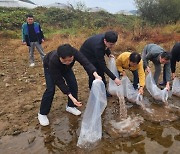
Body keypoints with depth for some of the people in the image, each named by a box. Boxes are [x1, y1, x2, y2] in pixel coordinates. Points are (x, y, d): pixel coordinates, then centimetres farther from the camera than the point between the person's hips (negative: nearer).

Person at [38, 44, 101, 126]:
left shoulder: (74, 52, -40)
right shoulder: (53, 60, -44)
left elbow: (85, 63, -44)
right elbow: (59, 81, -37)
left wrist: (96, 75, -65)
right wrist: (71, 97, -41)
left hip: (65, 67, 4)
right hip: (49, 66, -4)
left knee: (73, 84, -6)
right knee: (50, 89, -16)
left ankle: (71, 106, 16)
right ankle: (42, 113, 1)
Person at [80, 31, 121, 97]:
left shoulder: (105, 37, -22)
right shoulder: (98, 47, -42)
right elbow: (103, 66, -37)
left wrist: (109, 53, -12)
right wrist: (114, 78, -36)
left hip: (95, 54, 8)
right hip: (87, 55, -7)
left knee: (101, 72, 10)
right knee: (93, 75, -9)